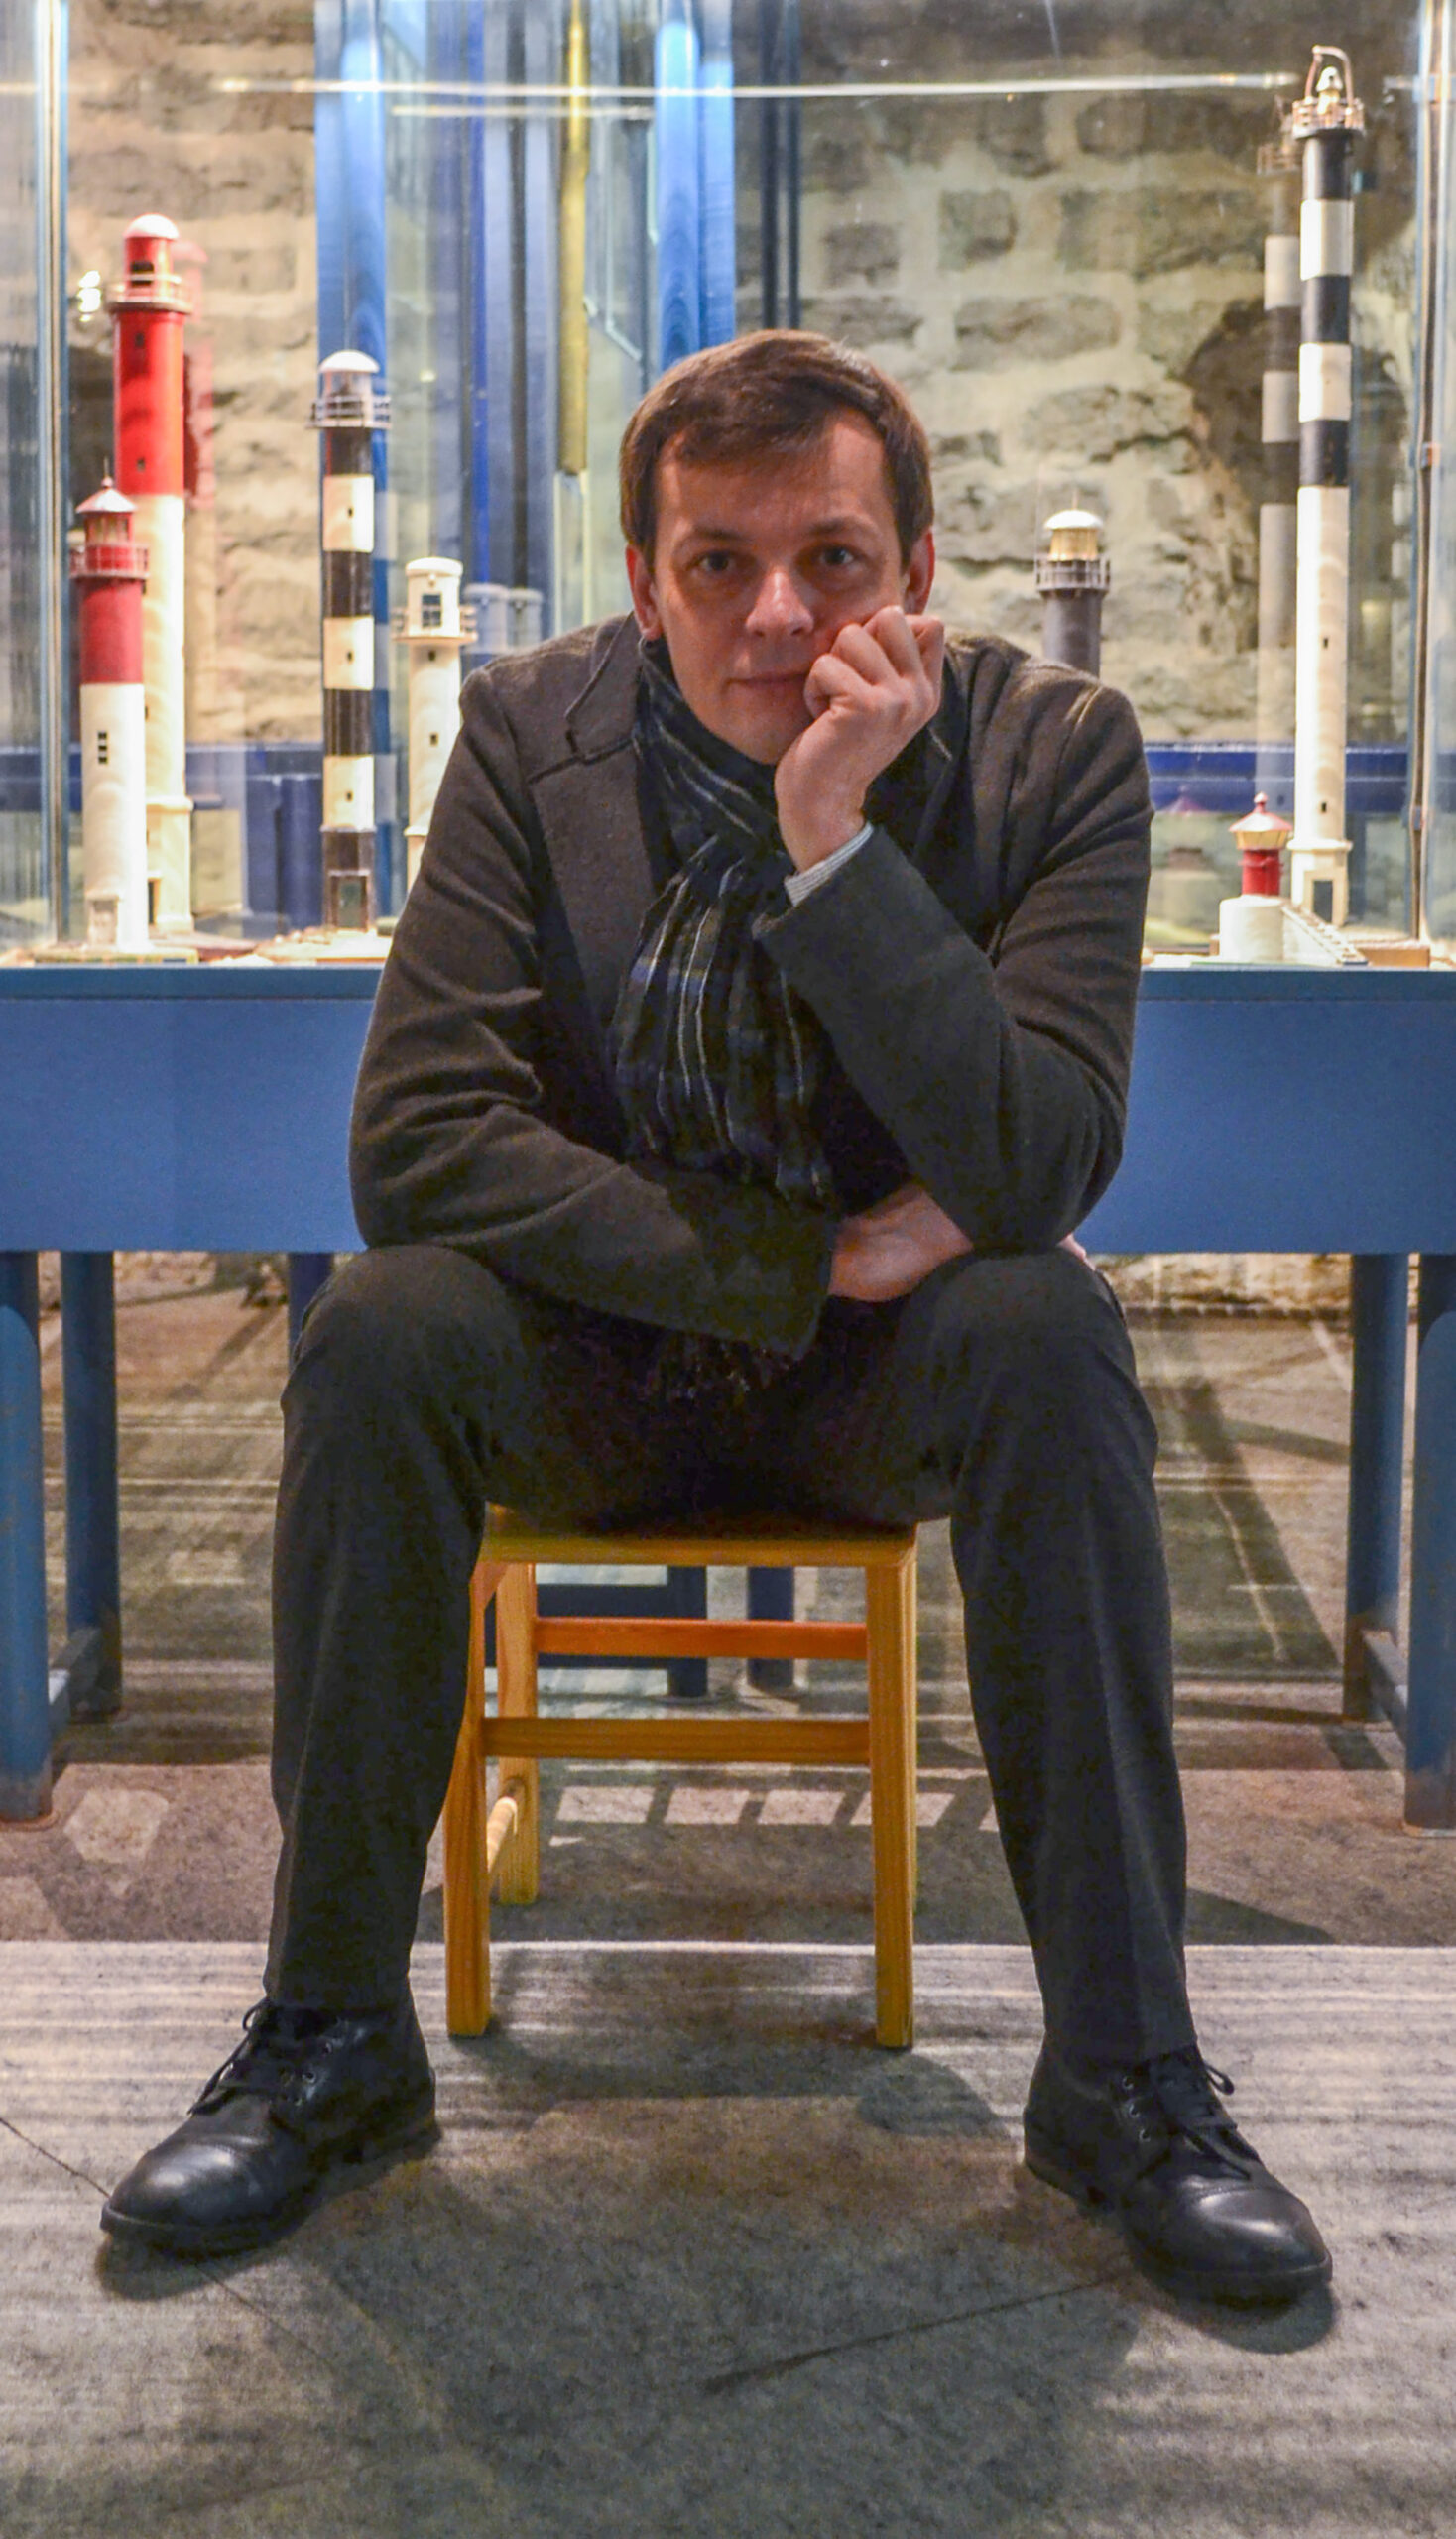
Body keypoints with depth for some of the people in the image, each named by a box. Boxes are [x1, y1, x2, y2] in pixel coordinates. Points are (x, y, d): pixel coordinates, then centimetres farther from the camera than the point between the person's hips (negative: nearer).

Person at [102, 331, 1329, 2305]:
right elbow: (415, 1137, -18)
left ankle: (1126, 2077, -22)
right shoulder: (535, 732, -9)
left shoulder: (1053, 750, -11)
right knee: (378, 1330, -28)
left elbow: (1035, 1171, -23)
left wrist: (836, 839, -31)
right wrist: (804, 1259, -22)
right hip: (599, 1359, 1)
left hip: (883, 1373, 0)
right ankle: (332, 2036, -15)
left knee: (1053, 1334, -32)